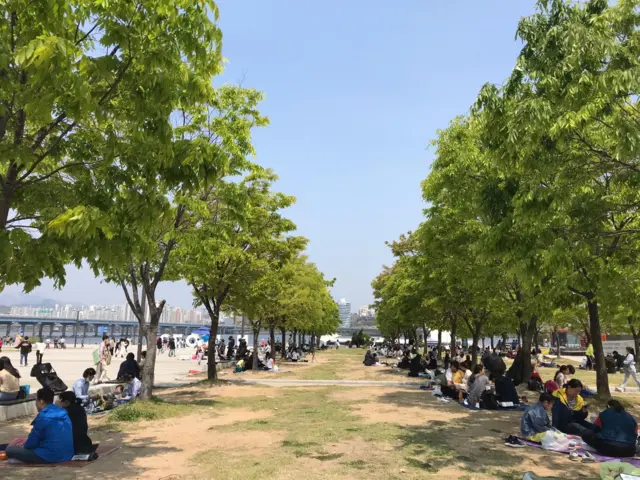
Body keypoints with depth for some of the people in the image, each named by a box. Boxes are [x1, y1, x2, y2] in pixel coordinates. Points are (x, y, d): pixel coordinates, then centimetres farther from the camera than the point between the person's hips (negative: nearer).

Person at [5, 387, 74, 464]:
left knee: (9, 450, -1)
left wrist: (24, 446, 15)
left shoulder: (43, 416, -15)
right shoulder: (63, 413, 7)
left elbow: (31, 442, -7)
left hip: (50, 457, -8)